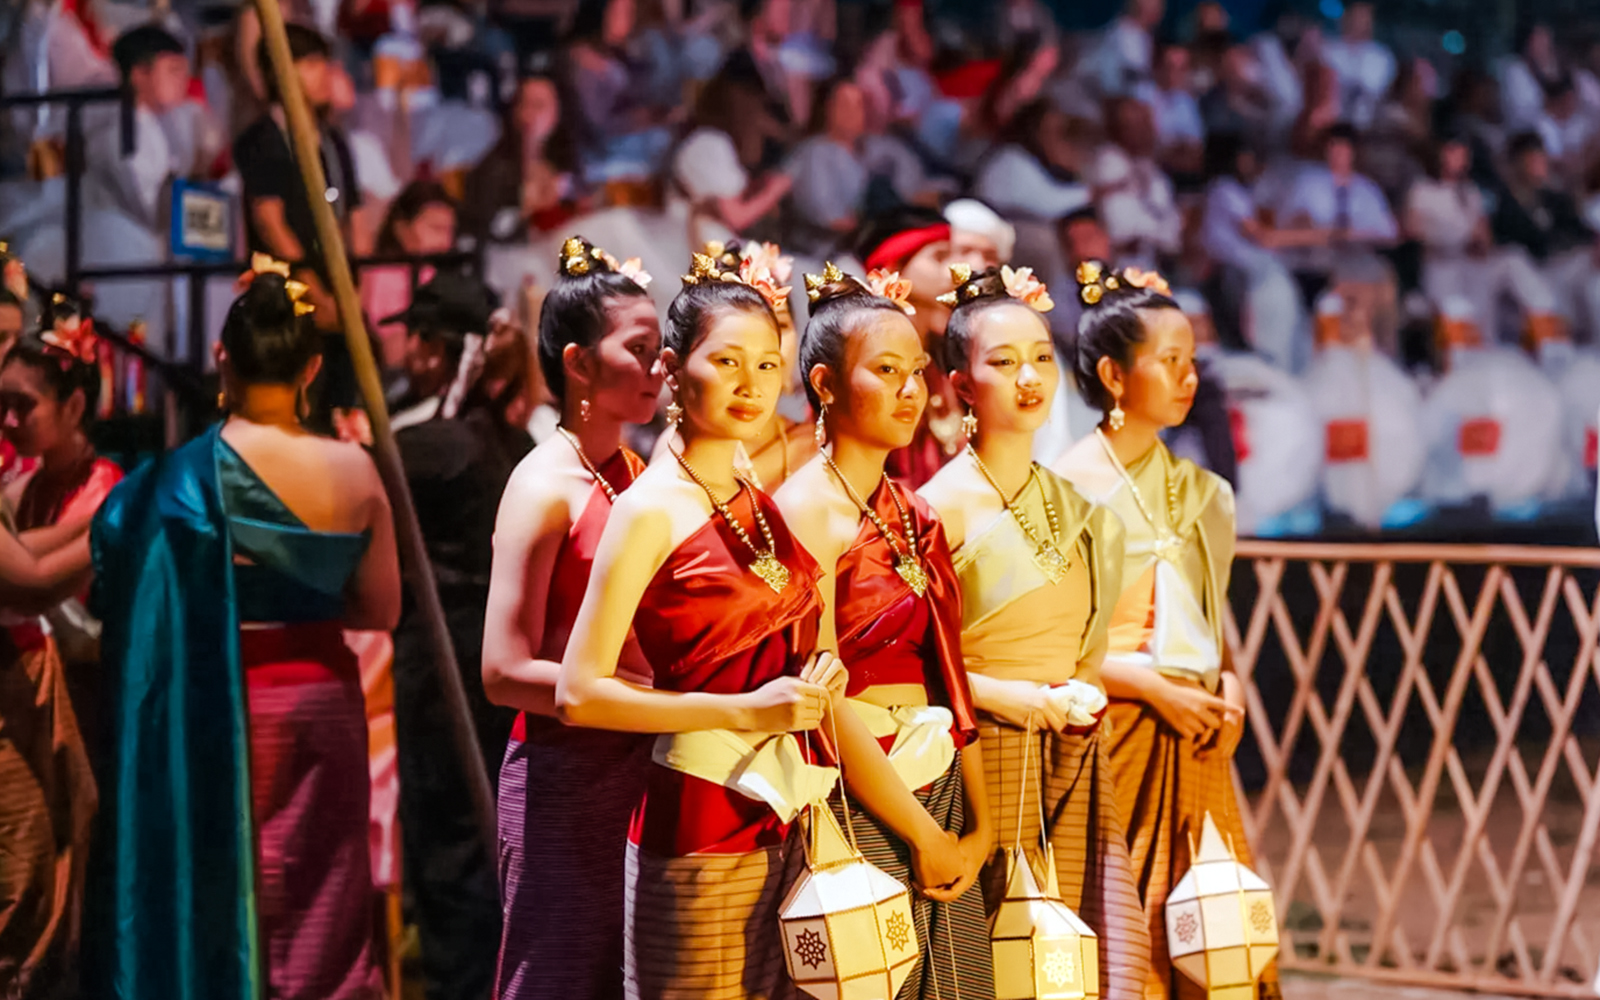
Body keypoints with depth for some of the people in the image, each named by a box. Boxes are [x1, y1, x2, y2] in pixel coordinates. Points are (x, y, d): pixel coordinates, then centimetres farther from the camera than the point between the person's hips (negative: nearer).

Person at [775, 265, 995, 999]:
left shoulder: (915, 516, 12)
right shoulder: (807, 506, -10)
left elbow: (949, 676, 11)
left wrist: (980, 821, 3)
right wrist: (917, 830, -12)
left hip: (939, 792, 7)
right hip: (858, 801, -7)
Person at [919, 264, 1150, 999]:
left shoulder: (1072, 503, 12)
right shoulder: (946, 505, -7)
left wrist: (1085, 697, 5)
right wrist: (1006, 696, -17)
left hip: (1073, 767, 6)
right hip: (986, 764, -6)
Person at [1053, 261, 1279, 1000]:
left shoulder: (1201, 493, 13)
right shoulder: (1066, 487, -6)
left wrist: (1228, 682, 0)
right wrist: (1153, 686, -14)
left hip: (1196, 743, 6)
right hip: (1112, 736, -6)